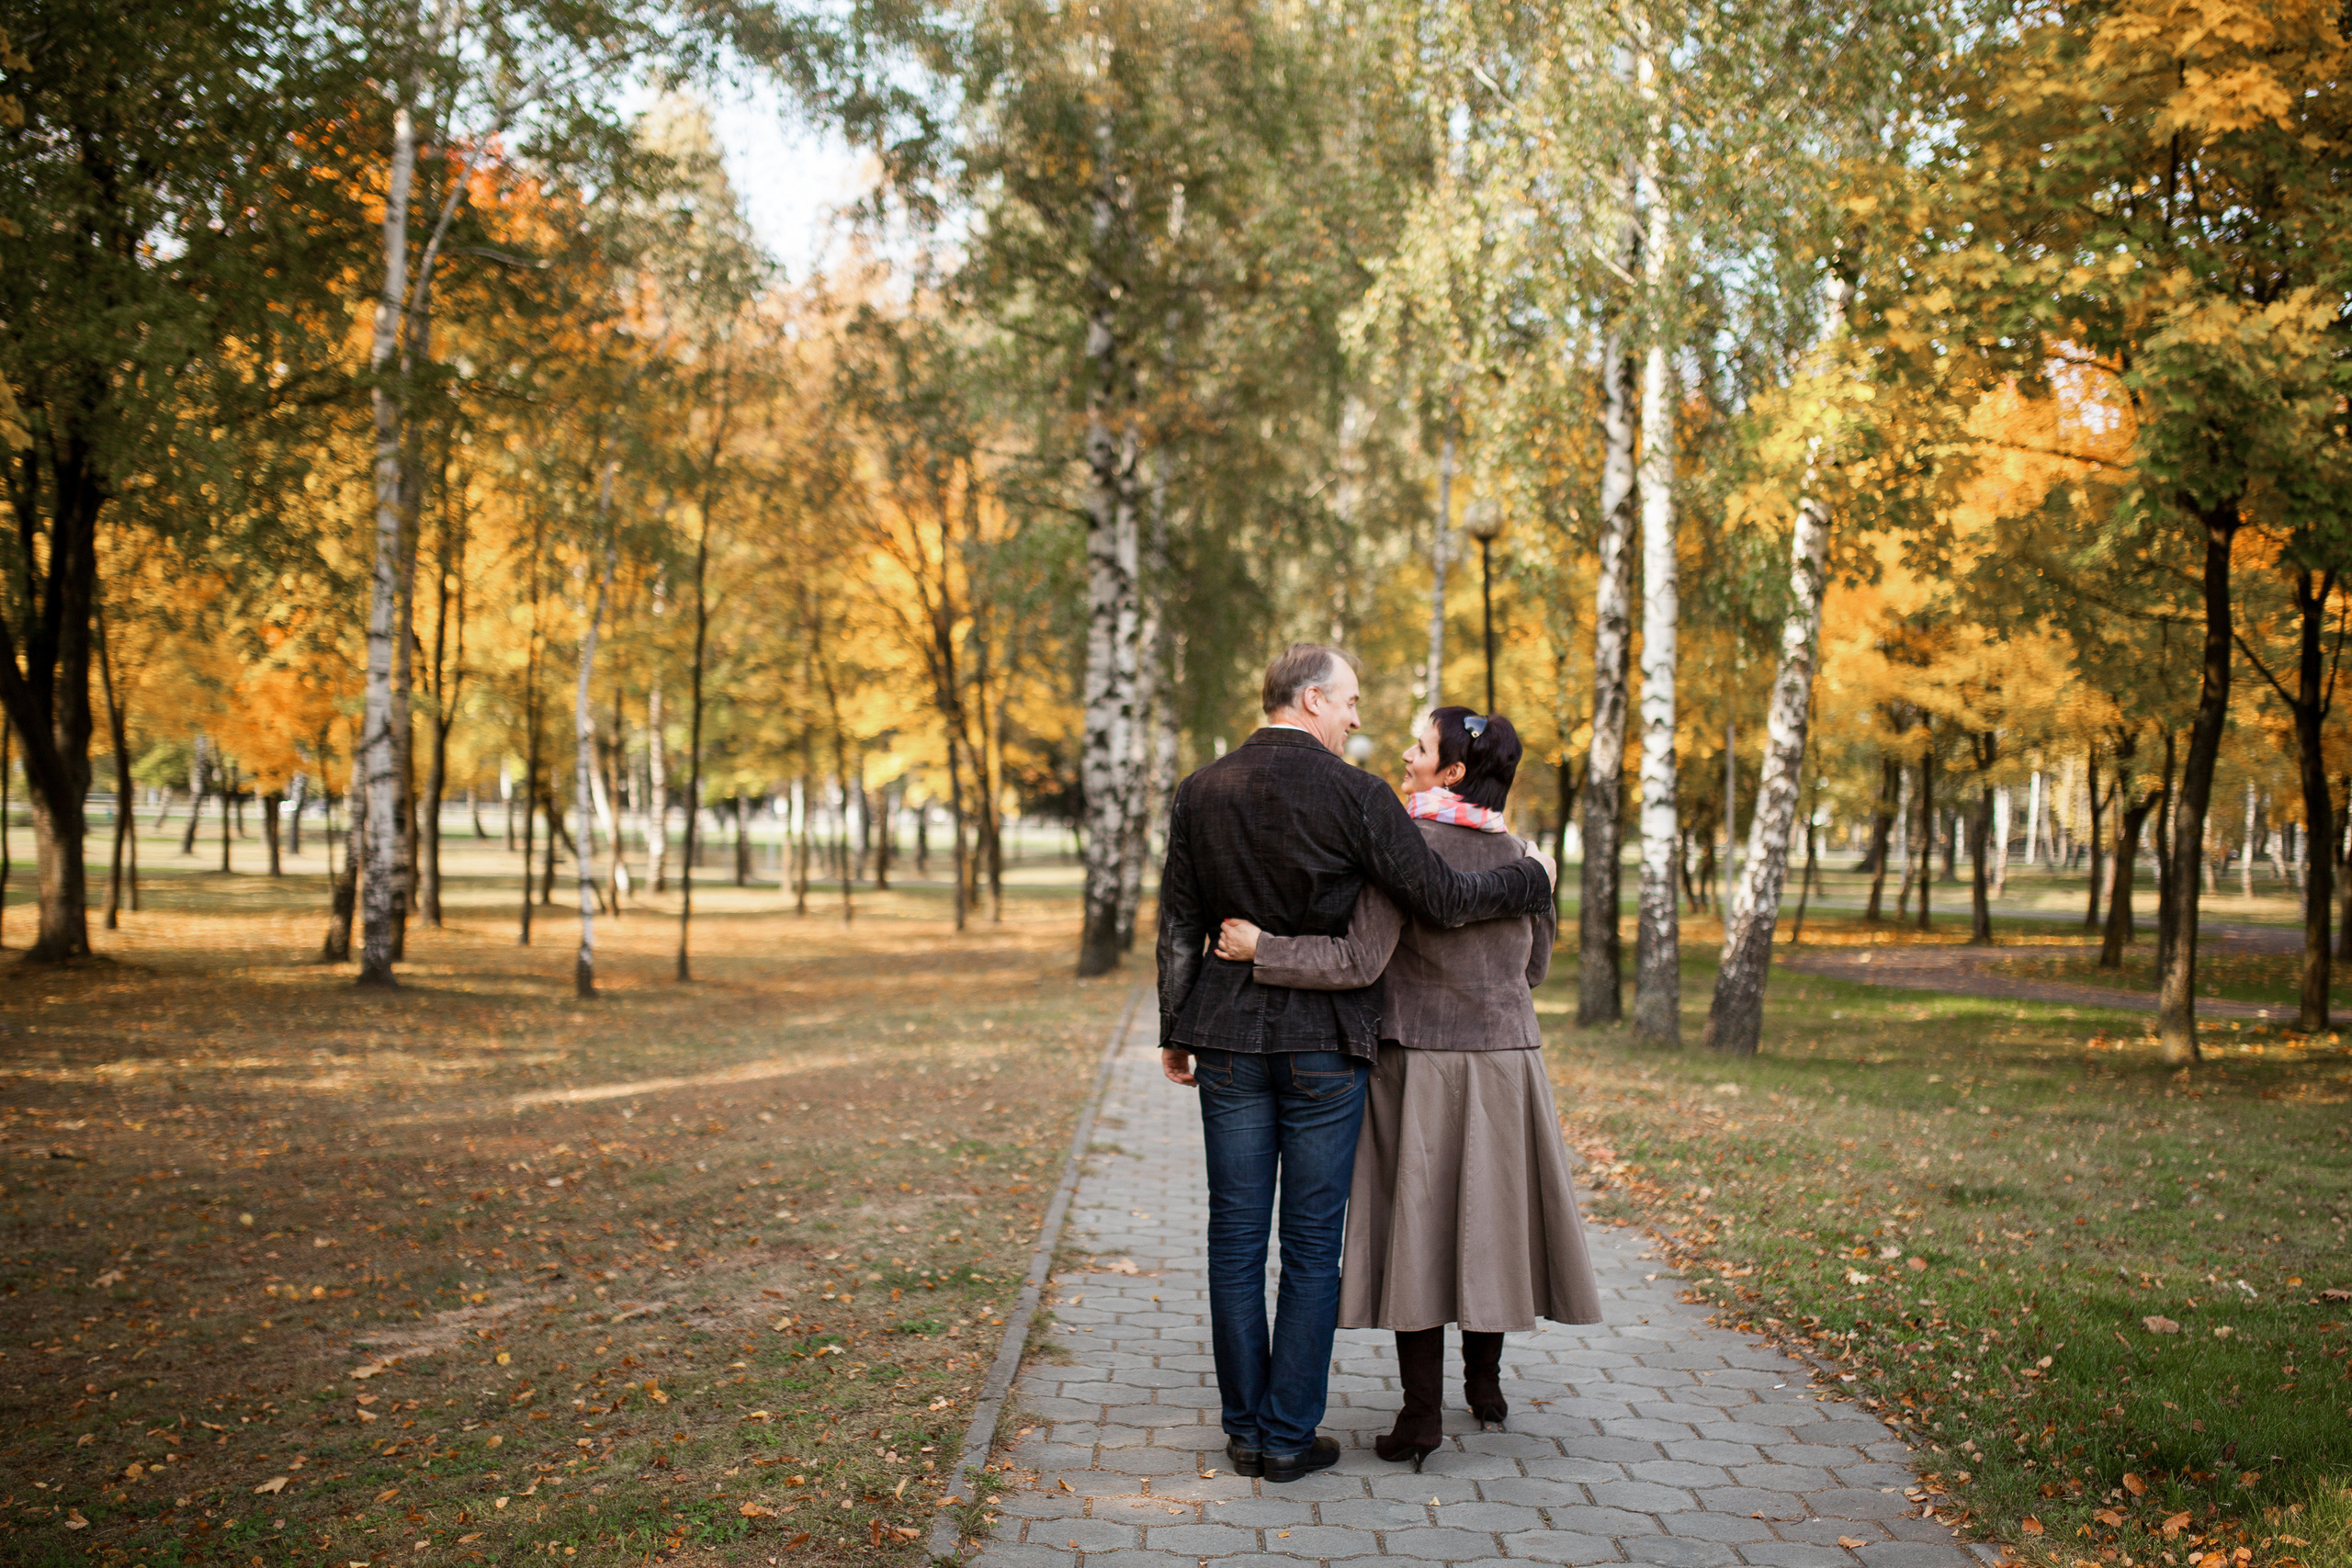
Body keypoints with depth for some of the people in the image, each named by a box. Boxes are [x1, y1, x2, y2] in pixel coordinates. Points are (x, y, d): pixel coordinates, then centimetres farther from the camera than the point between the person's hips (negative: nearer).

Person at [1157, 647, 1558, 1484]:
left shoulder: (1199, 793, 4)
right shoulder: (1354, 795, -10)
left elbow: (1179, 925, 7)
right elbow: (1443, 898, -10)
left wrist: (1176, 1031, 15)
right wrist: (1532, 877, 6)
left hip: (1230, 1034, 4)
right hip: (1325, 1042, -3)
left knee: (1236, 1236, 9)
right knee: (1312, 1243, 6)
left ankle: (1245, 1428, 16)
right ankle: (1289, 1436, 11)